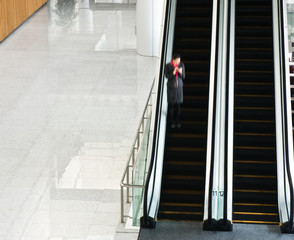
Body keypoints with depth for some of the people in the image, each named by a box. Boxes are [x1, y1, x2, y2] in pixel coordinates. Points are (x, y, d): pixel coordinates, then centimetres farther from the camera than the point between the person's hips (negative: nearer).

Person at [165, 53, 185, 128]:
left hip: (179, 87, 2)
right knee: (171, 105, 4)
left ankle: (177, 121, 21)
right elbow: (167, 76, -13)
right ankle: (171, 122, 16)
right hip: (171, 87, -2)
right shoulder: (168, 66, -12)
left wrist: (180, 72, -23)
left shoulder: (181, 65, -5)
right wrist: (173, 73, -29)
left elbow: (183, 77, -2)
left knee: (178, 105, 8)